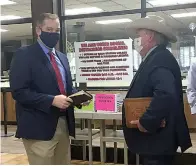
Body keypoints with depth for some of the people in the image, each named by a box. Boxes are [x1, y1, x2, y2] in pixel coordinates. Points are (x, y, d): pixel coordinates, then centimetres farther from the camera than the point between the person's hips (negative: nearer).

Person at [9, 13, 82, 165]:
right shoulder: (24, 55, -7)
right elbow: (19, 92, -15)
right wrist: (52, 100, -23)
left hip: (63, 124, 7)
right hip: (39, 126, -7)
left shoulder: (62, 57, 16)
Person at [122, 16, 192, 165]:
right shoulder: (154, 59, 14)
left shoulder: (160, 59, -19)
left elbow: (165, 95, -34)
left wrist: (146, 122, -26)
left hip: (157, 138, -10)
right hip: (153, 137, 10)